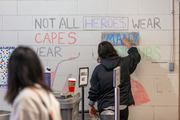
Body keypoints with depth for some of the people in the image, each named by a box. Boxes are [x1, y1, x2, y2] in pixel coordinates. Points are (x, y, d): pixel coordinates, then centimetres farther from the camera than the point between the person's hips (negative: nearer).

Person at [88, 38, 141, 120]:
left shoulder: (98, 69, -6)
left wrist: (91, 105, 12)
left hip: (105, 108, -1)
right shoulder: (124, 63, -2)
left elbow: (94, 90, -1)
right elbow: (136, 56, 18)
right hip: (122, 107, 1)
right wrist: (128, 45, 33)